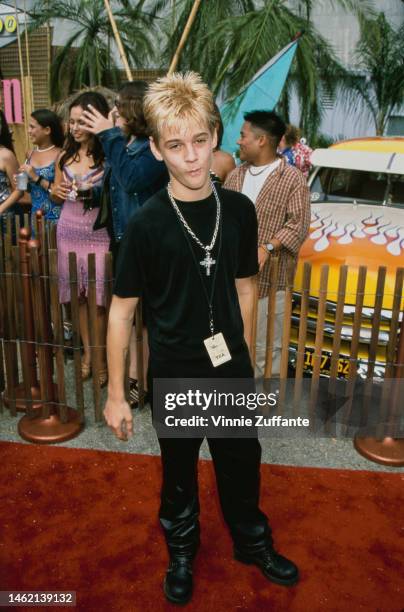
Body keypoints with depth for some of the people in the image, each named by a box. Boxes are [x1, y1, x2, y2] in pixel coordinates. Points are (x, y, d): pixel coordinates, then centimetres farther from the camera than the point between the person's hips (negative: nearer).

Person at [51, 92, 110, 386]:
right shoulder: (66, 155, 9)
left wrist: (93, 192, -20)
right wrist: (59, 192, -2)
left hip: (99, 234, -5)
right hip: (68, 231, 5)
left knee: (98, 298, -2)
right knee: (78, 295, 10)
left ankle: (101, 358, 13)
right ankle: (87, 352, 24)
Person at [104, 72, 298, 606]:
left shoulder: (239, 210, -7)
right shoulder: (147, 224, -17)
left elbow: (243, 287, 5)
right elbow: (122, 309, -11)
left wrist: (244, 357, 10)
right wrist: (116, 393, -9)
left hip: (230, 370, 3)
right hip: (174, 376, -2)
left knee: (241, 463, 21)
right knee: (179, 470, 19)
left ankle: (253, 542, 48)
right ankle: (181, 552, 46)